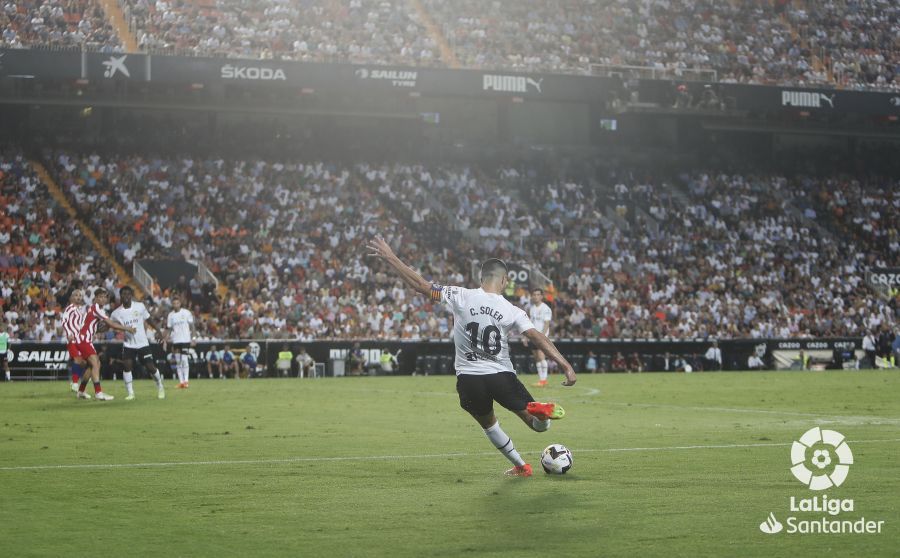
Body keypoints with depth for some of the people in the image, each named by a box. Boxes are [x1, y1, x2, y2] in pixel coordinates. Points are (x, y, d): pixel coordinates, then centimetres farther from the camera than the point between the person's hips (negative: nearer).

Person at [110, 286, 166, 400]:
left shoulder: (140, 306, -5)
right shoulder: (116, 313, -4)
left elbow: (149, 320, 5)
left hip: (143, 343, 0)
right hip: (128, 344, 0)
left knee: (151, 367, -2)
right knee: (127, 365, -17)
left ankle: (160, 387, 23)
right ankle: (130, 393, -8)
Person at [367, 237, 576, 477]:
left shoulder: (461, 297, -8)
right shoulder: (512, 312, -7)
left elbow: (421, 285, -8)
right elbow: (538, 338, -15)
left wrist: (389, 257, -2)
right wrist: (566, 365, -15)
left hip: (468, 378, 1)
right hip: (502, 376, -1)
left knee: (489, 424, 29)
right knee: (540, 425, 9)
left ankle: (520, 466, 31)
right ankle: (539, 409, -27)